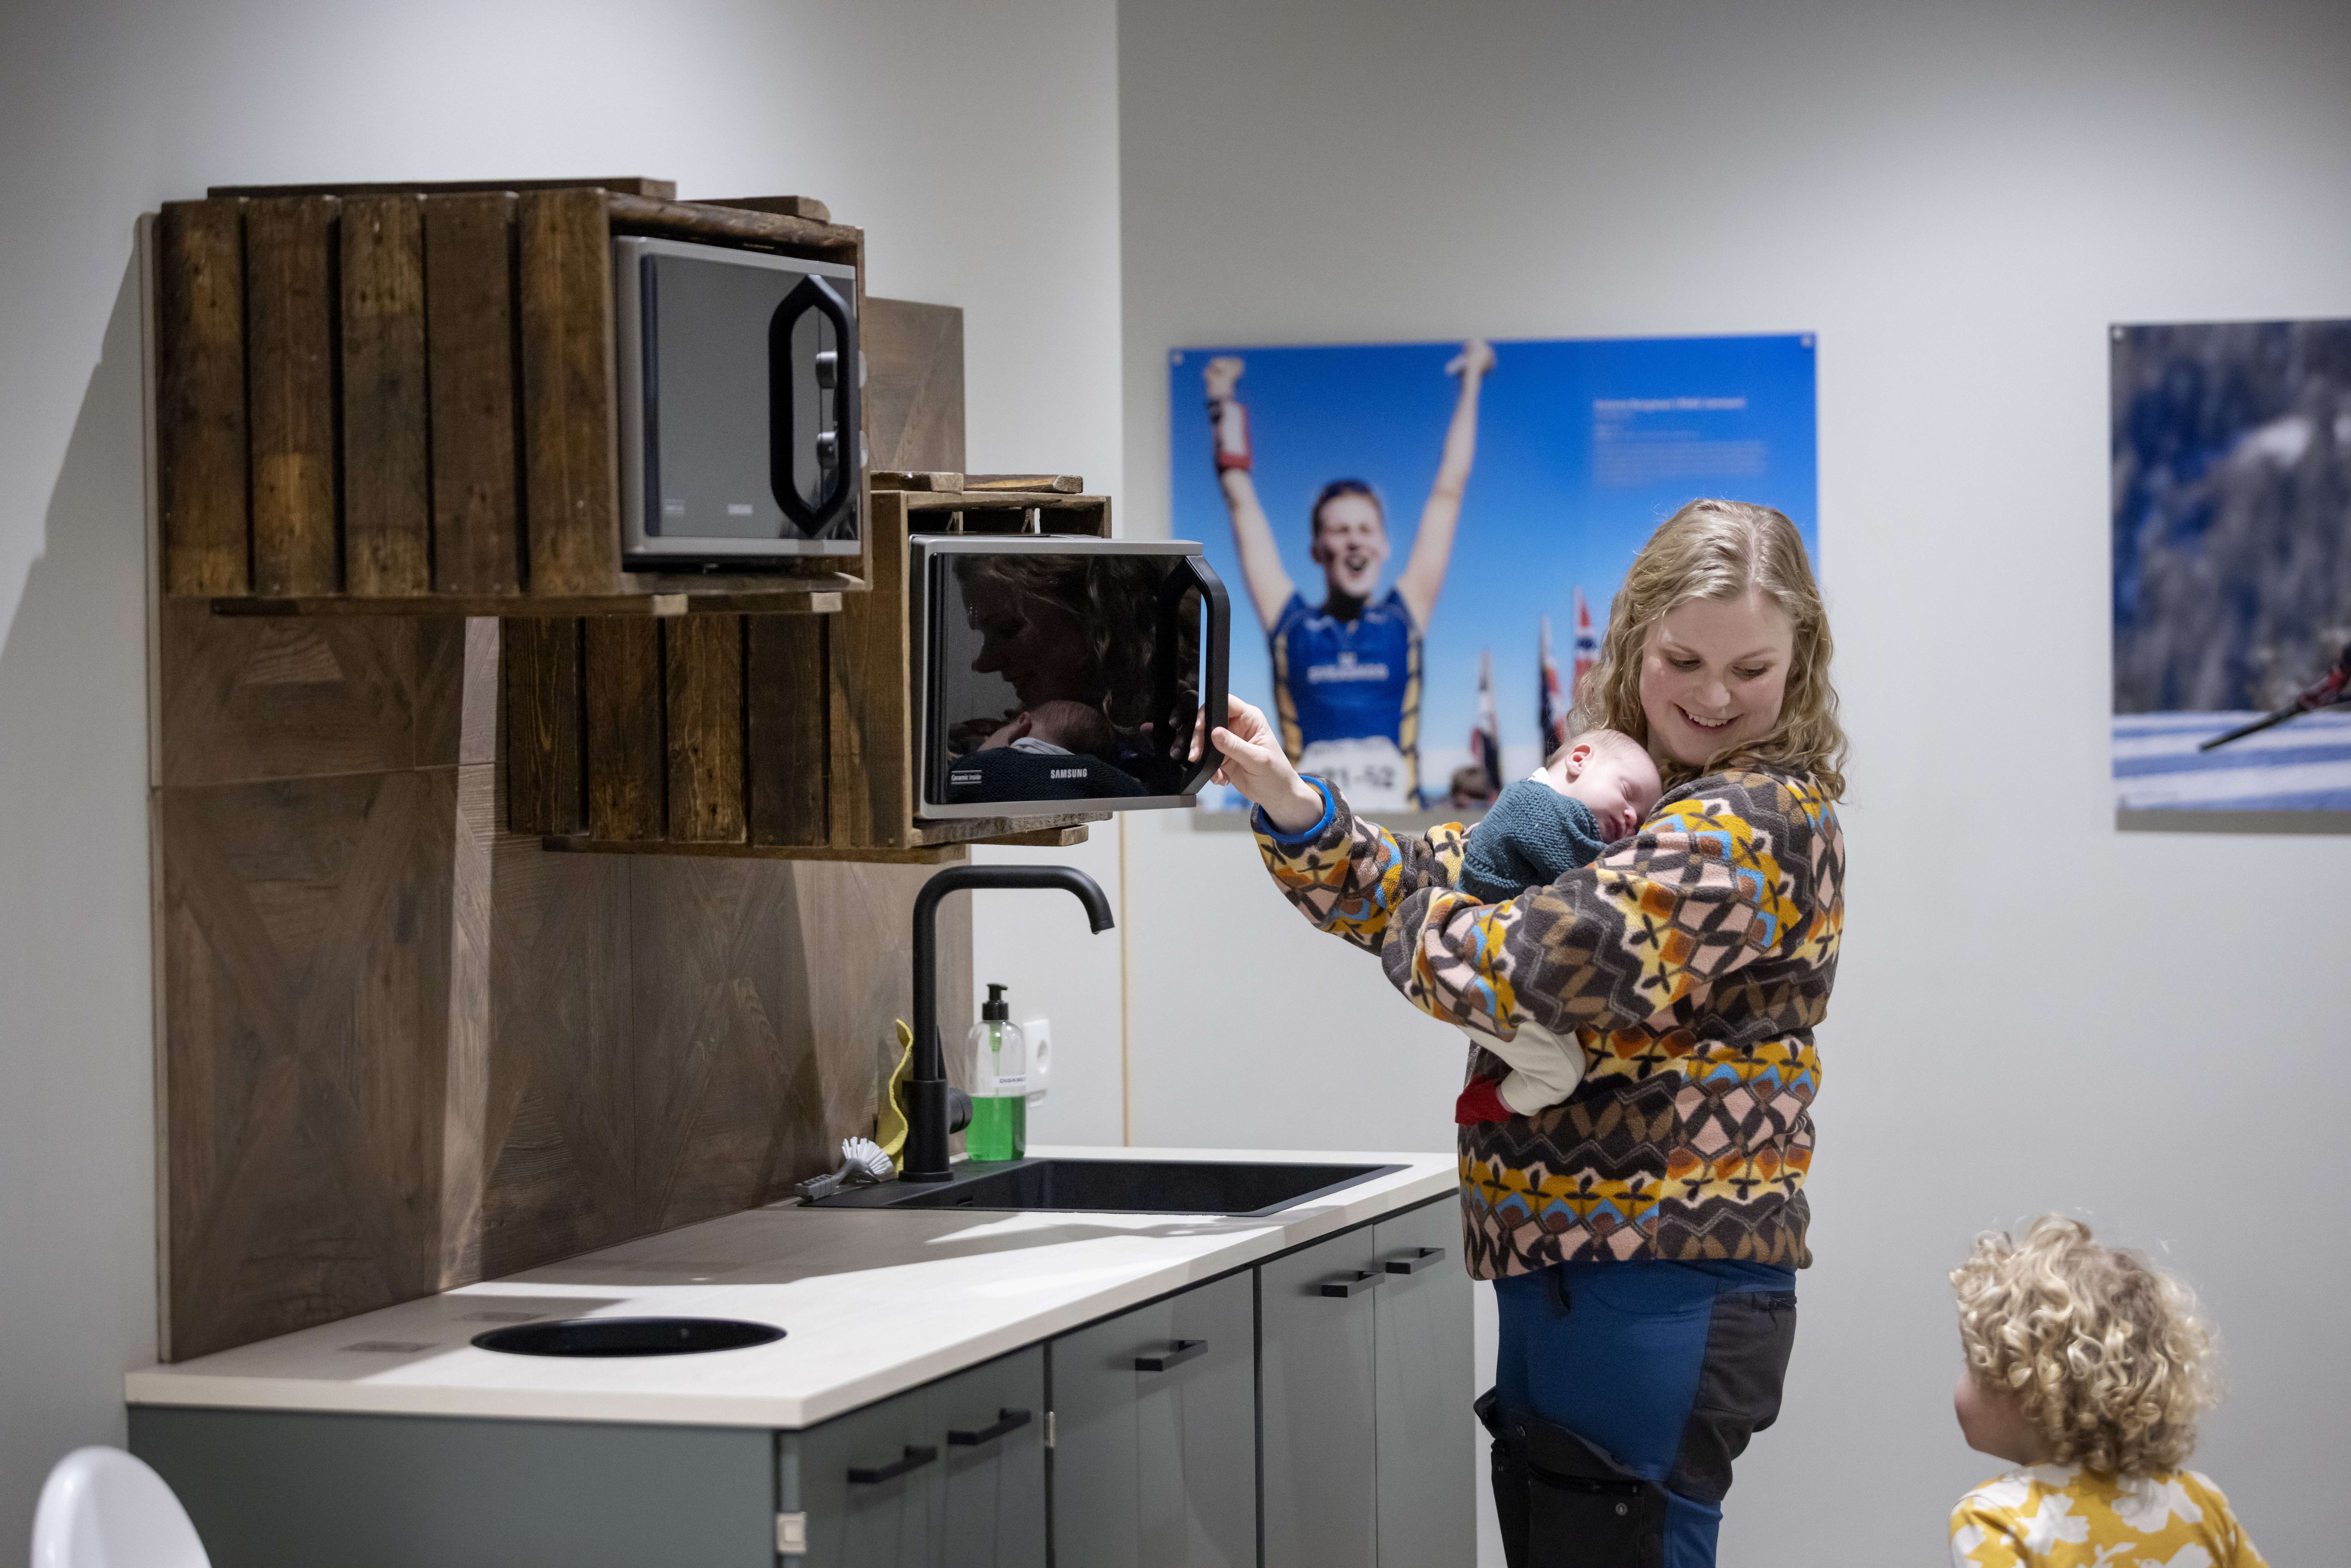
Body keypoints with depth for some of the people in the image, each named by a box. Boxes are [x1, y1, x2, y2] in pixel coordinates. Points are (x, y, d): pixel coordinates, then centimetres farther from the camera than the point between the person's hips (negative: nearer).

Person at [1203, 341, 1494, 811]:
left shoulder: (1404, 618, 15)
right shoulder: (1292, 625, 14)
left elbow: (1447, 494, 23)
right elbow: (1242, 502, 23)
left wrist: (1471, 382, 30)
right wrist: (1224, 400, 31)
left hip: (1399, 822, 1)